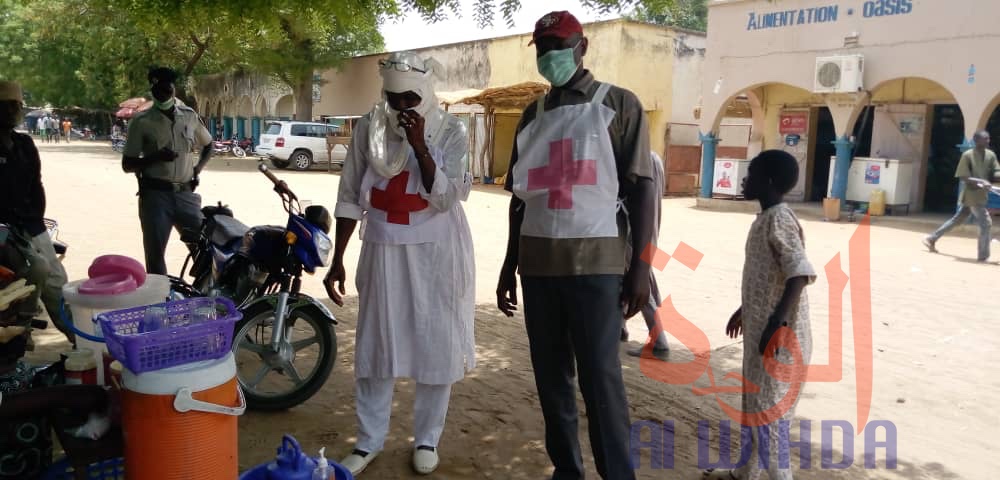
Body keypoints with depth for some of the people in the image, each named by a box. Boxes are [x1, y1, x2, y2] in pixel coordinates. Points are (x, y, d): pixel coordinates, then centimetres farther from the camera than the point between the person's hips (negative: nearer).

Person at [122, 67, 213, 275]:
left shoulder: (190, 116, 8)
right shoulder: (142, 121, -1)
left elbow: (208, 145, 25)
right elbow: (127, 164, 1)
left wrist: (197, 169, 8)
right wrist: (155, 157, -16)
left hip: (186, 194, 3)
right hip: (155, 195, -3)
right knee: (155, 254, -1)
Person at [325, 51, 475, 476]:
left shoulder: (451, 131, -8)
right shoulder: (368, 128, -3)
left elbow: (444, 199, -16)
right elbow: (350, 196, 1)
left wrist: (420, 146, -25)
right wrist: (337, 260, 1)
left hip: (436, 251, -1)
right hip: (384, 249, 2)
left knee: (436, 344, 5)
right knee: (375, 343, 6)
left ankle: (427, 438, 22)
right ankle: (369, 440, 20)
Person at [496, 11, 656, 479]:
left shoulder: (619, 104, 2)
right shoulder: (533, 114, 15)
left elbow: (640, 188, -3)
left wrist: (641, 266, -10)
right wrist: (509, 265, 15)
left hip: (596, 263, -5)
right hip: (538, 264, 5)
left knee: (600, 377, -4)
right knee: (550, 375, 9)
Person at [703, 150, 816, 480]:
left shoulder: (779, 218, -17)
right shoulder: (765, 219, 13)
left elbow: (800, 272, -27)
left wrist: (777, 322, -32)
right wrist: (744, 310, 29)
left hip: (779, 334, -10)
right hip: (759, 328, 10)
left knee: (768, 408, -5)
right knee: (755, 403, 19)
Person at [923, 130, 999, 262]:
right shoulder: (968, 155, -12)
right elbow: (963, 177, -14)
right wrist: (981, 181, -27)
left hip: (981, 195, 8)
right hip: (972, 195, -8)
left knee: (958, 219, 15)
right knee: (986, 223, -8)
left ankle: (931, 239, 26)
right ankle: (984, 256, 1)